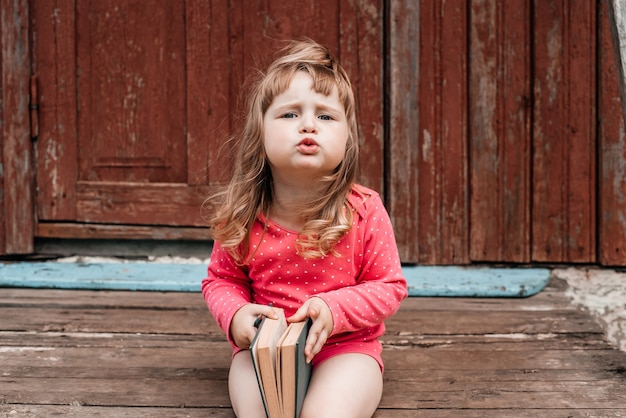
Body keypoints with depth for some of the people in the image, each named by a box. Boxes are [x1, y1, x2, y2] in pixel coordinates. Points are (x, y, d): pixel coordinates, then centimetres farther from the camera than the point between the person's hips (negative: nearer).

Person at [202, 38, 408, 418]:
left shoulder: (364, 211, -12)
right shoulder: (242, 216, -7)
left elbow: (389, 286, -5)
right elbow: (221, 279, 8)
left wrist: (333, 309, -22)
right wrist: (235, 314, -15)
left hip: (346, 347, -1)